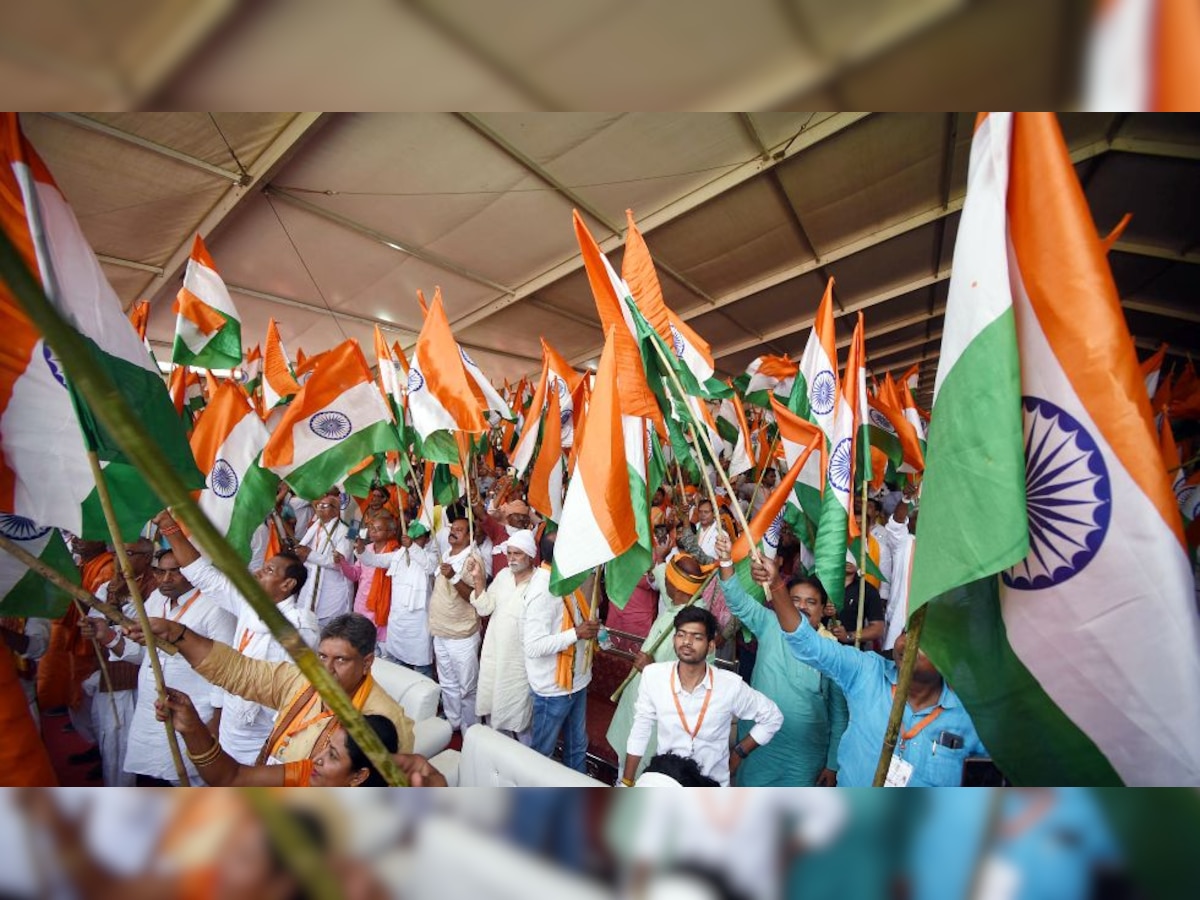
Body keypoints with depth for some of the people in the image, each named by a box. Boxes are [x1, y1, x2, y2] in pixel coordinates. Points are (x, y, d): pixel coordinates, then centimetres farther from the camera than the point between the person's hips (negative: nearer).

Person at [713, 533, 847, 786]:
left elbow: (839, 711, 0)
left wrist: (833, 765, 2)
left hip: (806, 754, 0)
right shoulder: (770, 626, -6)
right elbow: (739, 601, -18)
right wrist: (726, 561, -36)